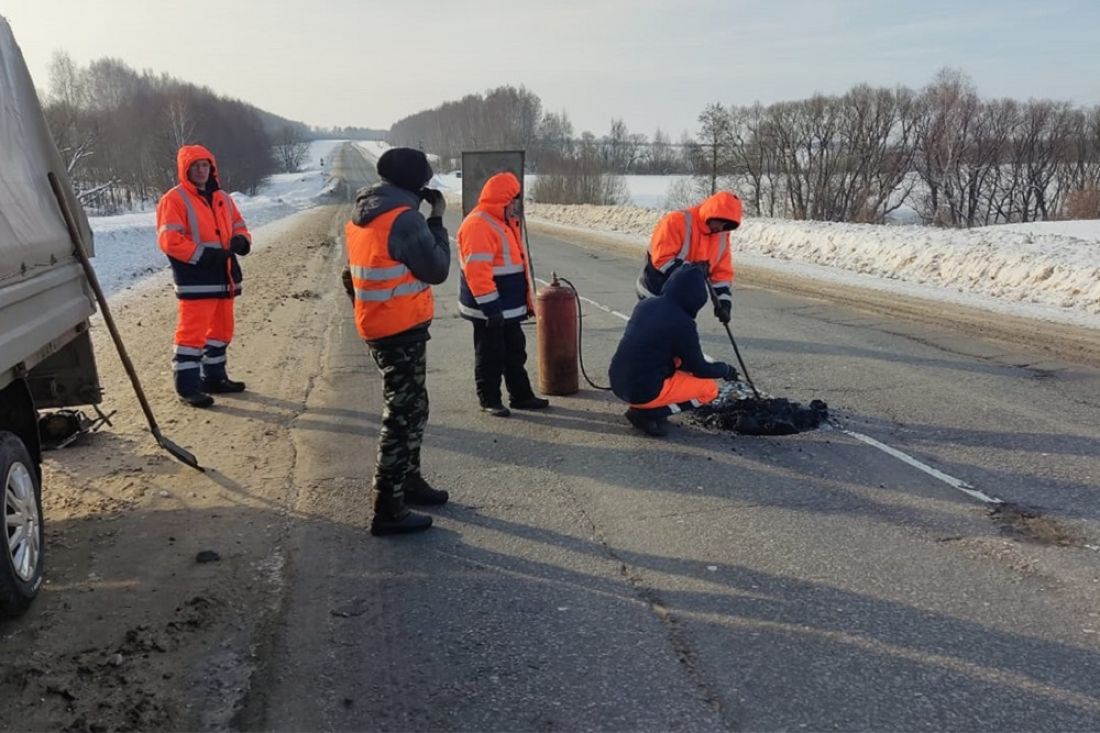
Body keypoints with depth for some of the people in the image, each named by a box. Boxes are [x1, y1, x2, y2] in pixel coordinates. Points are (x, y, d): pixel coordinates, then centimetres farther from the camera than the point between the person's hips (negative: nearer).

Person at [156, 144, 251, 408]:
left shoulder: (223, 199, 15)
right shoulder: (174, 199, -7)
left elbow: (239, 227, 20)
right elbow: (169, 240, -14)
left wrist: (241, 240, -5)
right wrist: (203, 255, -21)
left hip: (223, 277, 8)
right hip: (195, 279, -8)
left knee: (221, 329, 17)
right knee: (192, 332, -8)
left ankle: (214, 378, 31)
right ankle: (187, 386, -2)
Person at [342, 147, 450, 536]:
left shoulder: (362, 215, 10)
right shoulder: (404, 218, -19)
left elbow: (352, 274, 16)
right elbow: (437, 269, -12)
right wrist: (437, 220, -4)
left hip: (378, 326, 10)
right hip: (402, 328, -10)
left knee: (408, 406, 22)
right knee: (404, 413, -4)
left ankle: (408, 480, 35)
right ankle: (387, 509, 0)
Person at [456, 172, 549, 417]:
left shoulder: (503, 222, 15)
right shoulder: (478, 225, -20)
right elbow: (477, 271, -26)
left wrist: (525, 300, 22)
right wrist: (490, 305, -26)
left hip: (509, 307, 10)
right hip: (490, 309, -10)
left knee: (515, 353, 16)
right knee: (491, 356, 2)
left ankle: (521, 395, 27)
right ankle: (489, 400, 14)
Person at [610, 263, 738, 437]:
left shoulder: (645, 305, 3)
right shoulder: (682, 323, -17)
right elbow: (700, 369, -5)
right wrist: (726, 370, 15)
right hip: (644, 392, -7)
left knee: (681, 359, 24)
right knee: (709, 388, 8)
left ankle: (646, 407, 12)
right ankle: (647, 413, -1)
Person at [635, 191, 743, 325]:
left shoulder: (721, 235, -2)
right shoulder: (676, 222, -24)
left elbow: (723, 272, 0)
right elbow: (661, 259, -28)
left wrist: (723, 303, -11)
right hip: (655, 296, -7)